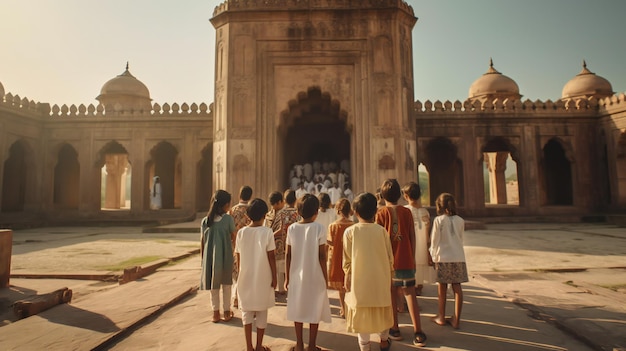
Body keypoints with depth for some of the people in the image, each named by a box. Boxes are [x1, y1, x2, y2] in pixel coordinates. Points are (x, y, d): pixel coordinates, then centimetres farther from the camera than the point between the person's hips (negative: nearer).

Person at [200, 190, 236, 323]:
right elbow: (234, 237, -6)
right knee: (226, 284, 15)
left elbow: (202, 242, 2)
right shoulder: (228, 219, -12)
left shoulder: (205, 220, -2)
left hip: (210, 258, 3)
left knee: (214, 285, 16)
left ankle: (216, 313, 24)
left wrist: (203, 259, 11)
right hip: (225, 257, -2)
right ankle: (226, 312, 23)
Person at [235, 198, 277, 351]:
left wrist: (240, 275, 14)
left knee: (247, 312, 14)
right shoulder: (267, 232, -12)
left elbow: (238, 258, 1)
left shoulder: (241, 232, -4)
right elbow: (271, 257, -11)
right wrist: (274, 277, -1)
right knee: (261, 312, 12)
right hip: (263, 278, -2)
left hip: (245, 278, 2)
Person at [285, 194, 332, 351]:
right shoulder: (319, 228, -12)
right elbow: (322, 256, -11)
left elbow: (288, 255, -1)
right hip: (315, 276, -3)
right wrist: (325, 277, 0)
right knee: (314, 310, 10)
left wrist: (287, 277, 9)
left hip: (296, 276, 3)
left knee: (298, 309, 14)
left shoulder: (292, 228, -4)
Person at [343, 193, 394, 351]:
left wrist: (347, 278, 5)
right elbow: (389, 256, 1)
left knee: (362, 313, 8)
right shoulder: (381, 230, -7)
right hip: (380, 279, 2)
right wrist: (390, 273, 15)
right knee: (382, 311, 20)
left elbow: (347, 259, -6)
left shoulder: (350, 231, -10)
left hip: (359, 280, -2)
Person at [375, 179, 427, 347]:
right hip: (406, 260, 2)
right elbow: (412, 236, 3)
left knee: (391, 294, 10)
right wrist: (412, 257, 14)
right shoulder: (407, 212, 0)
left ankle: (395, 330, 19)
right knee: (410, 294, 6)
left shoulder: (381, 212, -6)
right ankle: (418, 333, 4)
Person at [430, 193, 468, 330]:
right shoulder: (460, 221, 3)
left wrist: (433, 256, 8)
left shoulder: (438, 220, -9)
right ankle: (456, 319, 10)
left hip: (443, 258, -3)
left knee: (442, 288, 8)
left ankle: (441, 317, 20)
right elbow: (460, 240, 12)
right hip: (458, 257, 3)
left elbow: (434, 240, -5)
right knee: (457, 287, 7)